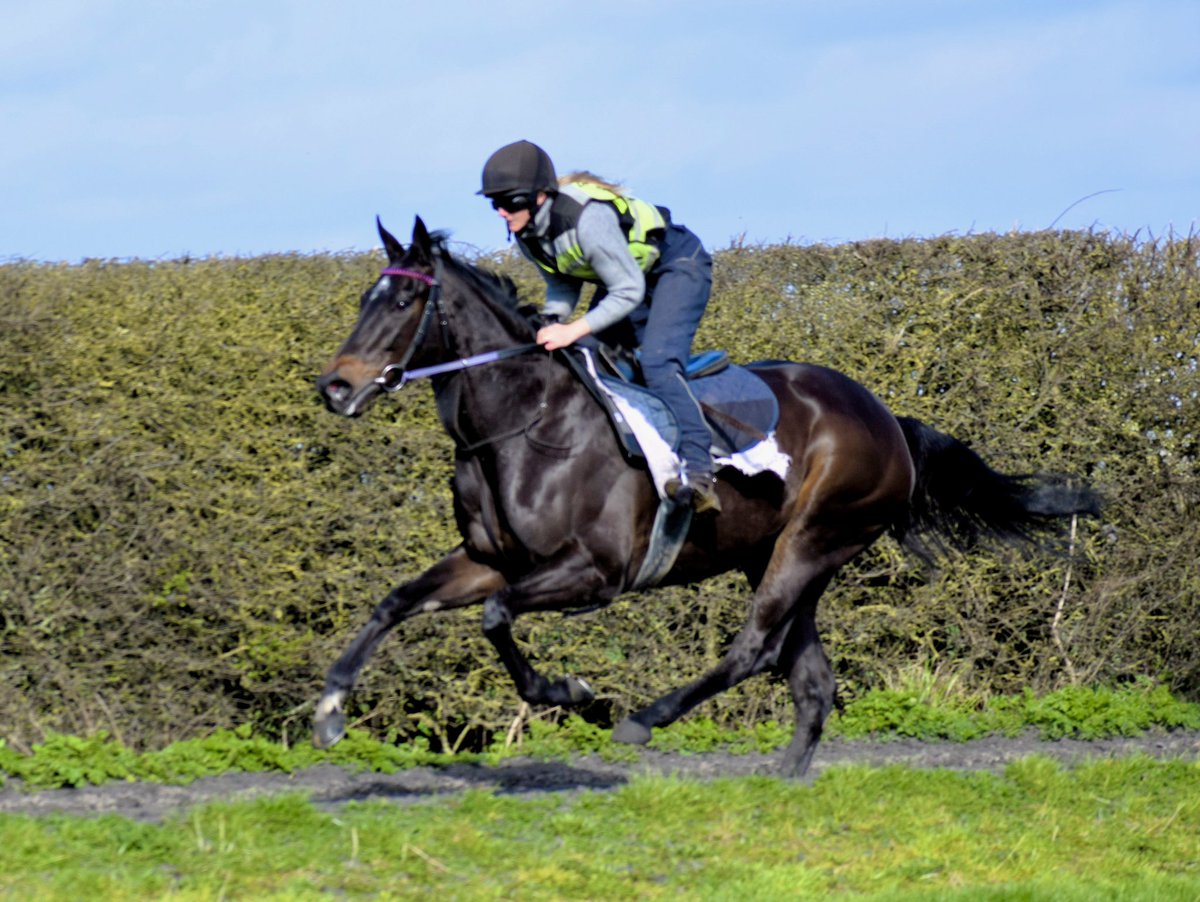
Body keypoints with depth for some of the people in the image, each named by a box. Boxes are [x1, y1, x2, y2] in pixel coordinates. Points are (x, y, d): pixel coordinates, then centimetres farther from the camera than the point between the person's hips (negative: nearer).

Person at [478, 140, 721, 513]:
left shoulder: (587, 220, -37)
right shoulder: (526, 231, -11)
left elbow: (629, 292, -31)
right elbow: (562, 282, 5)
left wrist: (574, 330, -35)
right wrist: (554, 325, -14)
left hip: (678, 267, -9)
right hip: (631, 273, 9)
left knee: (657, 362, -26)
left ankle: (698, 469, -31)